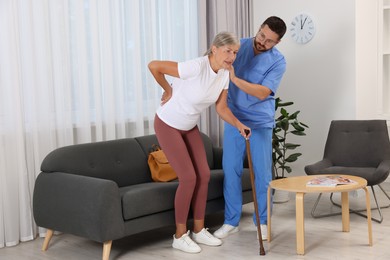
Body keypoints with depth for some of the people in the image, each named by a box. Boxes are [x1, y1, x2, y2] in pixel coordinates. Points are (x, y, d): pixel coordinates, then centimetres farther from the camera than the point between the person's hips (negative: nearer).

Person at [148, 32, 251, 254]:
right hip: (168, 125, -8)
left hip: (190, 127, 8)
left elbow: (222, 108, 0)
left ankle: (199, 230, 18)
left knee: (204, 175, 3)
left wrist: (239, 125, -17)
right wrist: (168, 90, -13)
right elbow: (154, 65, -27)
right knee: (189, 177, -10)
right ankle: (180, 235, 5)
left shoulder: (225, 74, -6)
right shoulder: (196, 67, -31)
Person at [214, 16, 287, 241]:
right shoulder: (239, 45, -1)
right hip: (234, 119, 3)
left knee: (262, 172, 1)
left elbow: (262, 93, -20)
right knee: (231, 170, 3)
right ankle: (231, 221, 14)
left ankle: (262, 221, 17)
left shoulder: (278, 61, -10)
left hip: (260, 123, -2)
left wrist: (234, 78, -29)